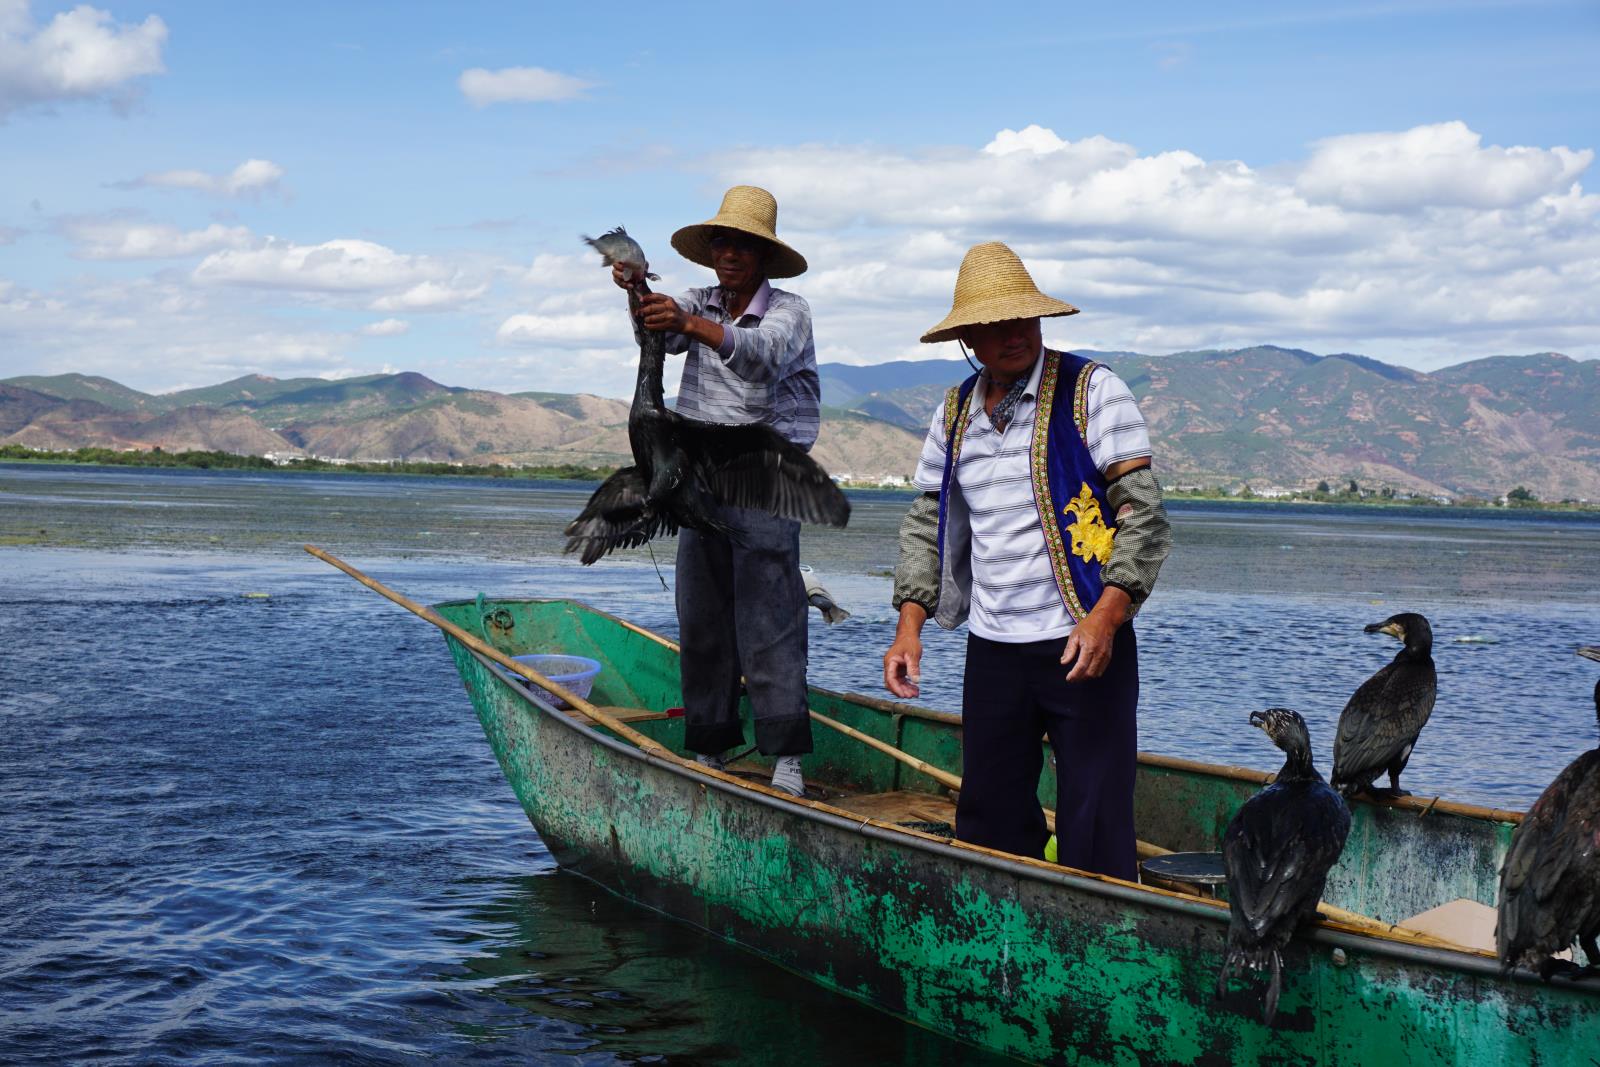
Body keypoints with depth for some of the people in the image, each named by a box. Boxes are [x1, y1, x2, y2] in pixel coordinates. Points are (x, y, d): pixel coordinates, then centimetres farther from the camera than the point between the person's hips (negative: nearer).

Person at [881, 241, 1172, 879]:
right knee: (988, 821, 10)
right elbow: (928, 521, 17)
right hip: (992, 651, 5)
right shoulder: (954, 414, 10)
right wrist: (909, 624, 4)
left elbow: (1142, 510, -9)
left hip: (1085, 645, -5)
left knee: (1094, 830, -3)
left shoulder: (1091, 390, -5)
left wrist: (1106, 616, -21)